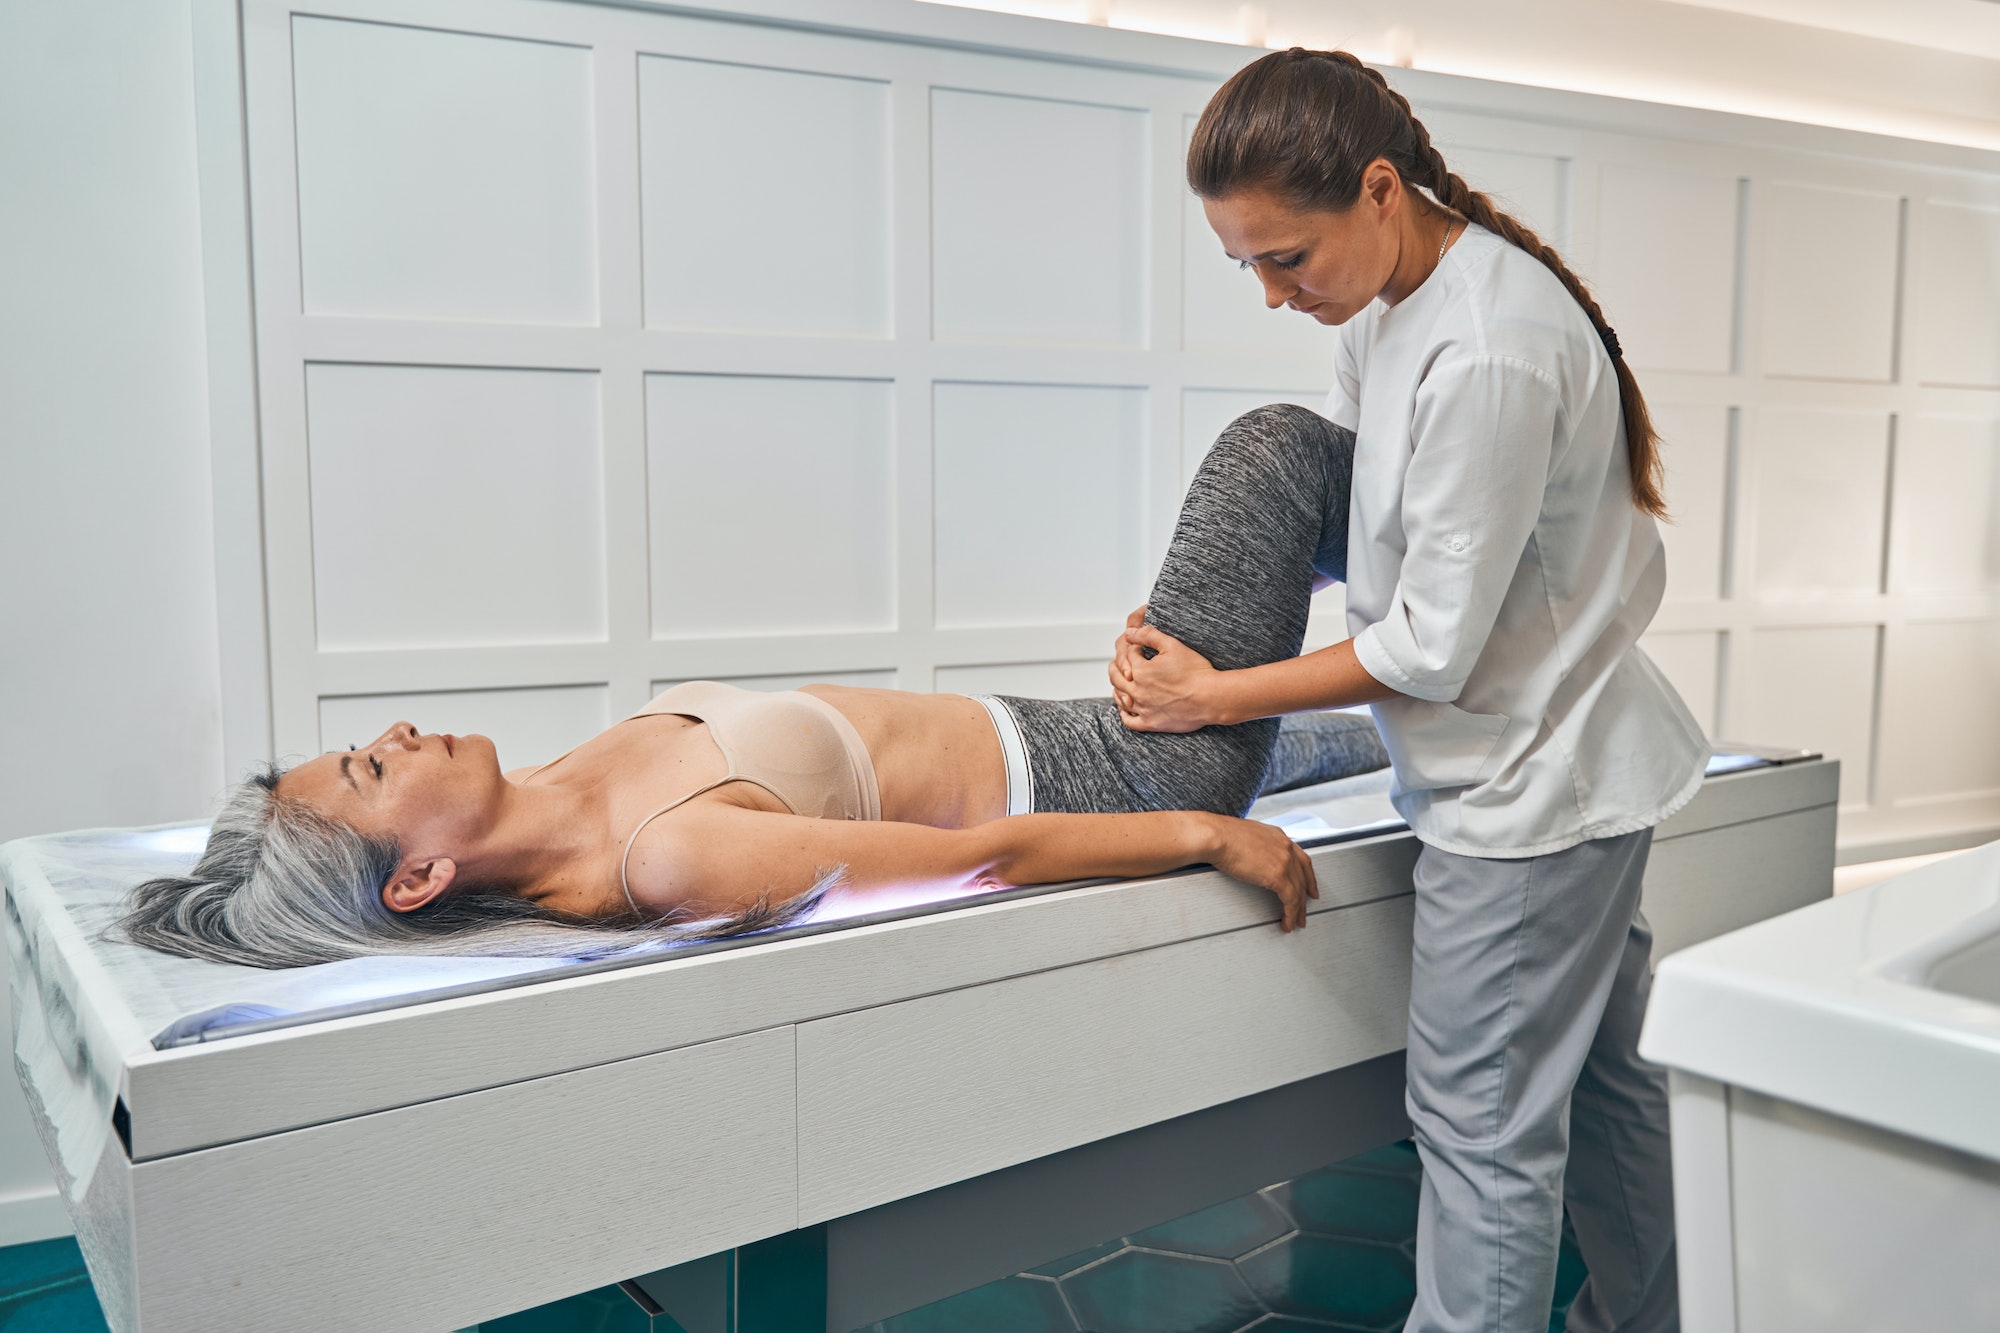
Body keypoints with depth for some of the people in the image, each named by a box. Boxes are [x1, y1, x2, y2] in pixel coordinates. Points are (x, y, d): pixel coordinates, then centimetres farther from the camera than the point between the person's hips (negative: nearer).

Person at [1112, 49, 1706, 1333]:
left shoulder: (1488, 355, -27)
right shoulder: (1386, 301, 2)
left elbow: (1432, 644, -23)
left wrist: (1217, 696, -13)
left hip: (1530, 784, -10)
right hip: (1562, 762, 10)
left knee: (1485, 1126, 0)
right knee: (1600, 1082, 23)